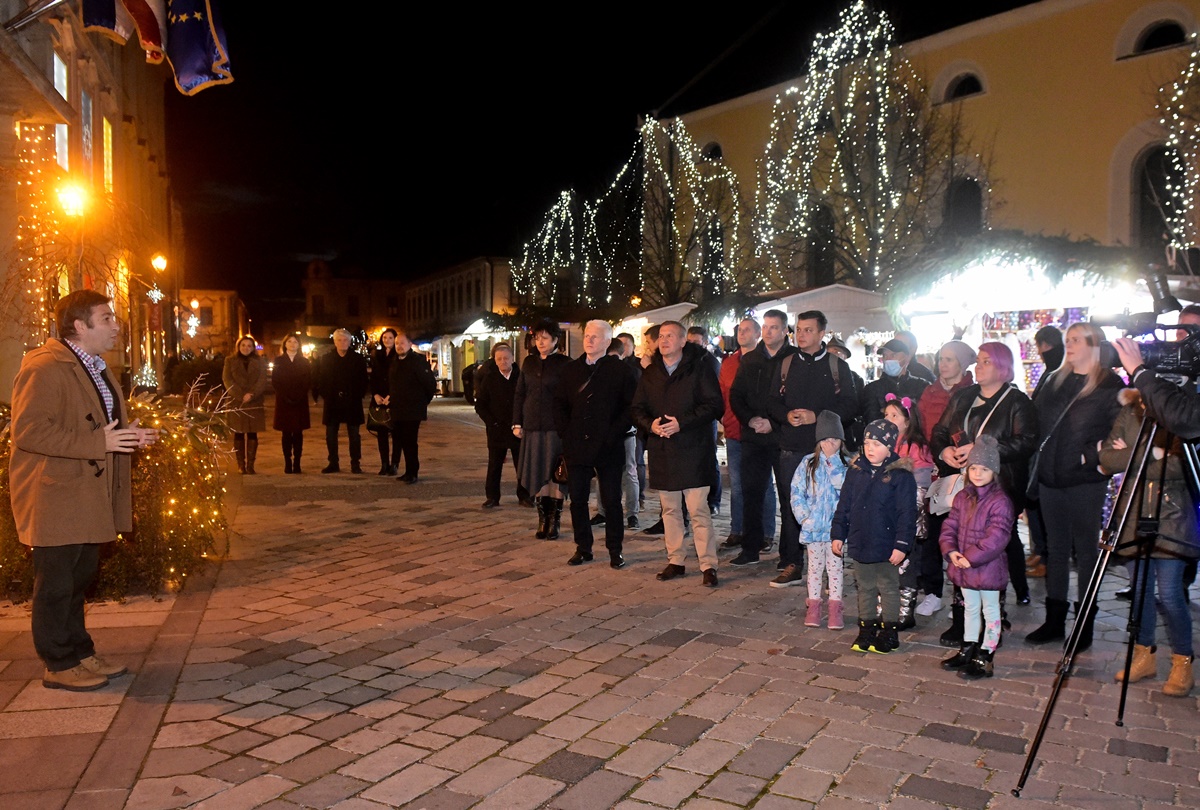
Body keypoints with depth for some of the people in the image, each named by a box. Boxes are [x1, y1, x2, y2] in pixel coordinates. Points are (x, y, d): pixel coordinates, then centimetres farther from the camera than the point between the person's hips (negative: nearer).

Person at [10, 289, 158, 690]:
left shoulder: (97, 368, 16)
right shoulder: (44, 368, -16)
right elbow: (28, 430, -24)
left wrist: (128, 434, 6)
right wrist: (98, 442, -27)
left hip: (88, 498, 10)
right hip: (56, 499, -10)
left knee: (79, 580, 18)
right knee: (56, 584, 2)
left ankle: (81, 653, 29)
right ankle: (59, 665, 13)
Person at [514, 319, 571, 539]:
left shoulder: (564, 363, -3)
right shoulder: (529, 362, 10)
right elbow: (519, 394, 13)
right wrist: (517, 423, 7)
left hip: (555, 428, -4)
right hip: (533, 427, 4)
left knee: (555, 474, -1)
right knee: (538, 474, 6)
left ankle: (554, 522, 8)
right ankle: (543, 521, 15)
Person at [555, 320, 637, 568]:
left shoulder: (620, 370, -1)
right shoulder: (570, 370, 11)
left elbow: (630, 407, -4)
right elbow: (560, 404, 14)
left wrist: (614, 434, -12)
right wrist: (565, 432, 2)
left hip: (608, 447, -3)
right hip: (576, 446, 4)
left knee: (612, 501, 4)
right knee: (577, 500, 7)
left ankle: (615, 550, 16)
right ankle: (583, 548, 20)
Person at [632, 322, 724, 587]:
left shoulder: (699, 368, -3)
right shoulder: (650, 373, 12)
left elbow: (714, 405, -10)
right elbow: (637, 408, 12)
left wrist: (681, 423, -18)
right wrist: (650, 424, -10)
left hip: (693, 449, -5)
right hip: (661, 451, 5)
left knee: (698, 510, -6)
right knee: (669, 509, 11)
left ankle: (708, 565, 2)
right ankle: (675, 560, 22)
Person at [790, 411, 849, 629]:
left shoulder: (846, 465, -1)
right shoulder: (808, 463, 1)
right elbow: (796, 492, 0)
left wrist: (834, 463, -15)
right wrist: (804, 516, -7)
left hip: (835, 526, -1)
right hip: (812, 526, 1)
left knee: (835, 567, 8)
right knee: (815, 566, 12)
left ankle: (835, 608, 16)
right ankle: (813, 606, 20)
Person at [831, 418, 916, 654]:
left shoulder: (900, 475, -13)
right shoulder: (856, 471, 3)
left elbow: (907, 513, -14)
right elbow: (843, 506, 8)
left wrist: (901, 545, -17)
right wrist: (838, 534, 6)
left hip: (886, 545, -5)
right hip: (859, 544, 5)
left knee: (888, 589, 10)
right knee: (865, 589, 16)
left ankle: (889, 634, 22)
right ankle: (867, 631, 28)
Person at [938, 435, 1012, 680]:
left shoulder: (1000, 501, -17)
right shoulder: (962, 497, 6)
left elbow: (996, 537, -22)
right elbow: (950, 526, 7)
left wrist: (972, 557, -22)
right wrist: (950, 550, -10)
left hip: (988, 567, -7)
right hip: (963, 566, 7)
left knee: (990, 611, 8)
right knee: (970, 608, 20)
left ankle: (985, 657, 15)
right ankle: (967, 650, 33)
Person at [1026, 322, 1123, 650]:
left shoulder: (1110, 385, -6)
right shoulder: (1056, 380, 12)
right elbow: (1037, 422, 16)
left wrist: (1094, 455, -22)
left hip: (1085, 480, -6)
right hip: (1050, 478, 6)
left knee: (1085, 550, 3)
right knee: (1056, 548, 12)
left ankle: (1085, 625, 13)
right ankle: (1054, 620, 21)